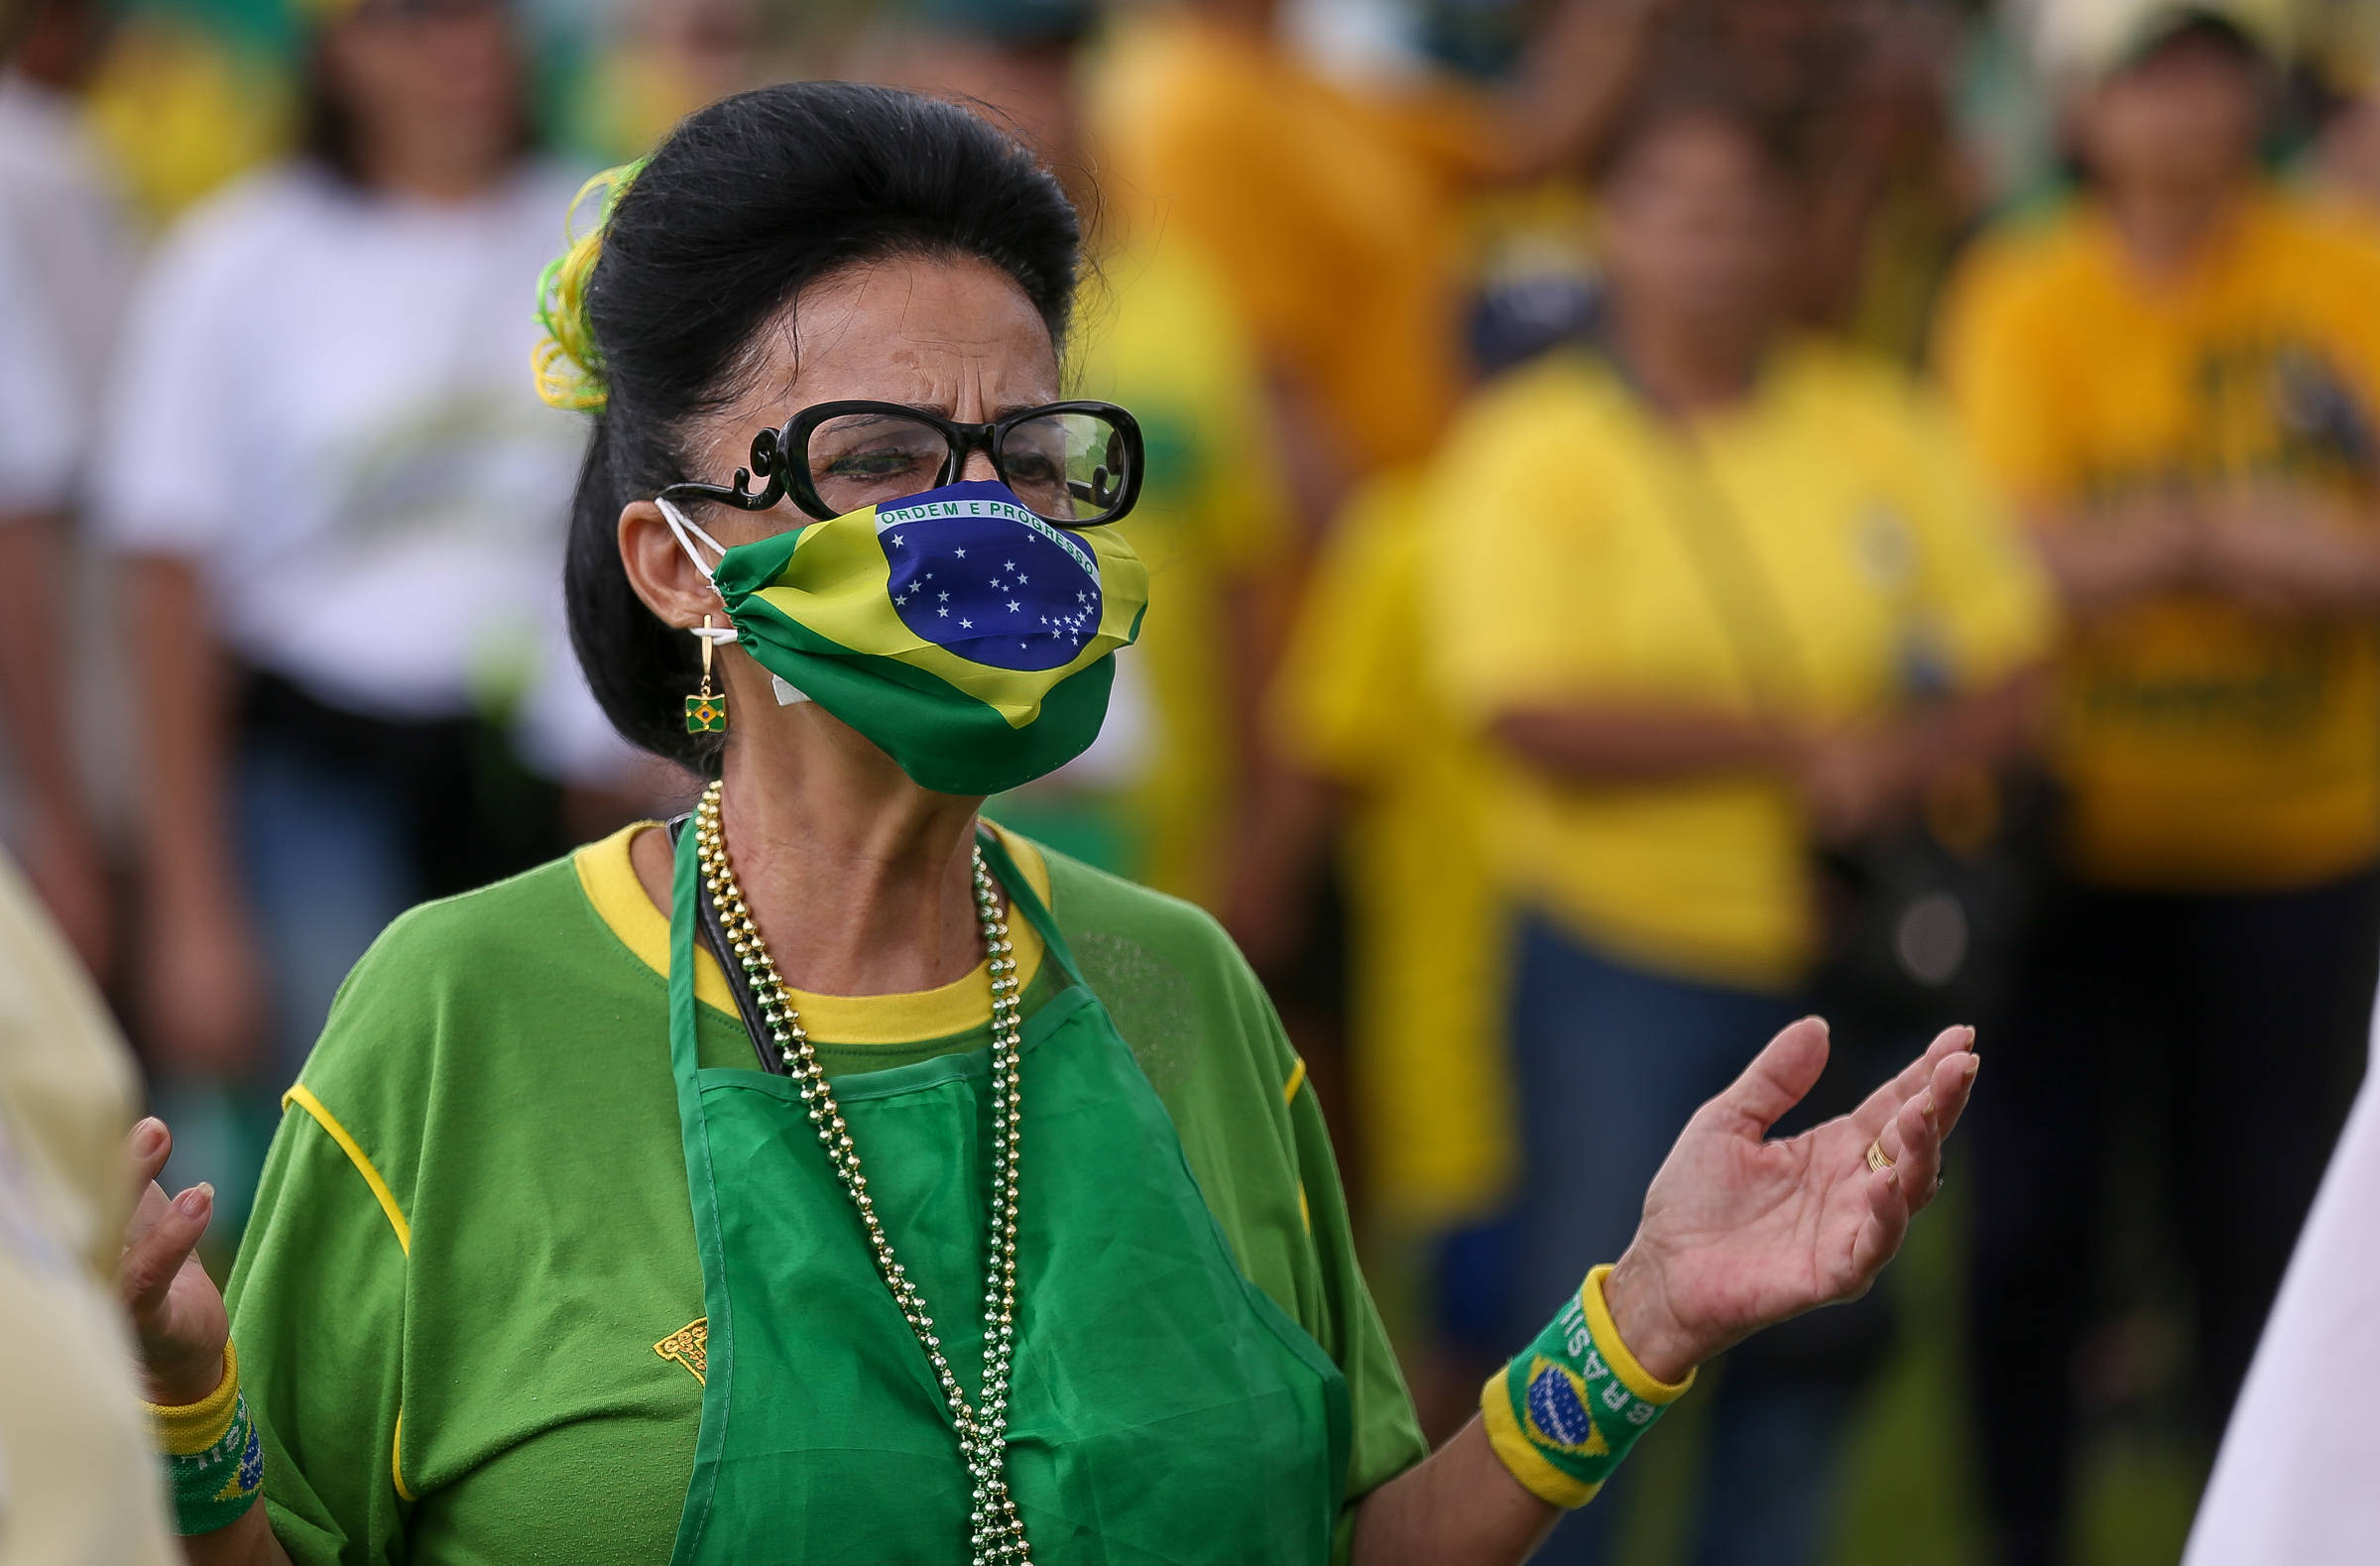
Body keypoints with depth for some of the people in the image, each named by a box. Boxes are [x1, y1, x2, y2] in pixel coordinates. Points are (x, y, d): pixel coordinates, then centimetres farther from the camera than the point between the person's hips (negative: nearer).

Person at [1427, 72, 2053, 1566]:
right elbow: (1537, 716, -17)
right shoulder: (1533, 449, -6)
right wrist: (1795, 749, -19)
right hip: (1622, 959, -4)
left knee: (1807, 1344, 10)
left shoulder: (1882, 429, 6)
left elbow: (2012, 669, 5)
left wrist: (1910, 762, -16)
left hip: (1845, 959, 4)